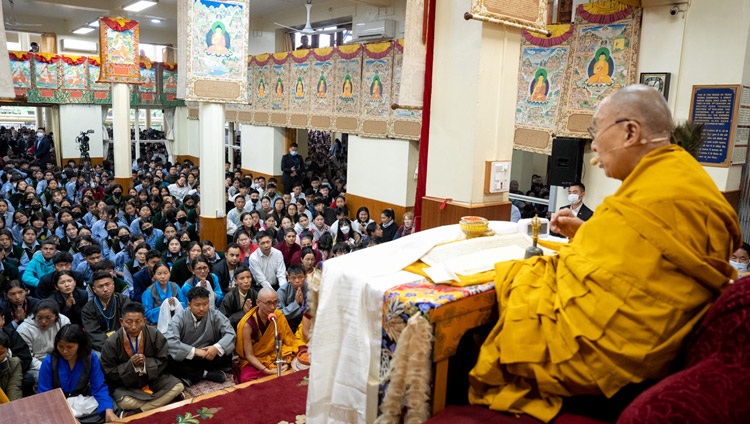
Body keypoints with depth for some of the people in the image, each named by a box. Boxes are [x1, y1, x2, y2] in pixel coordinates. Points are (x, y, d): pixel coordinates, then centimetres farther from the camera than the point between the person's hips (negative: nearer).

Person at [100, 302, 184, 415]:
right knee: (125, 402, -36)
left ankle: (138, 412, -19)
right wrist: (131, 364, -23)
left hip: (152, 379, 3)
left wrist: (146, 362, -22)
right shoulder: (111, 343, -13)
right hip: (125, 384, -3)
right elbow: (109, 373, -8)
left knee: (178, 387, -19)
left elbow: (164, 361, -3)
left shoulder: (154, 334, -9)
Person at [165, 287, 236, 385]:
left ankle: (191, 376, -21)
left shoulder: (215, 315, -6)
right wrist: (194, 351, -31)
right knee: (171, 361, -32)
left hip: (209, 356, 1)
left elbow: (230, 334, -14)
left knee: (226, 355, -27)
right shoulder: (179, 319, -11)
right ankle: (207, 374, -22)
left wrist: (217, 347, -33)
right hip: (187, 358, -1)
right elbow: (170, 342, -26)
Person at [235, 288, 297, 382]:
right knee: (247, 380, -32)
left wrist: (285, 362, -17)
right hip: (253, 362, -2)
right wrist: (267, 371, -25)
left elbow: (287, 342, -1)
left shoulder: (279, 316, -8)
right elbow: (249, 355, -14)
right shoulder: (248, 324, -18)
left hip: (274, 360, 2)